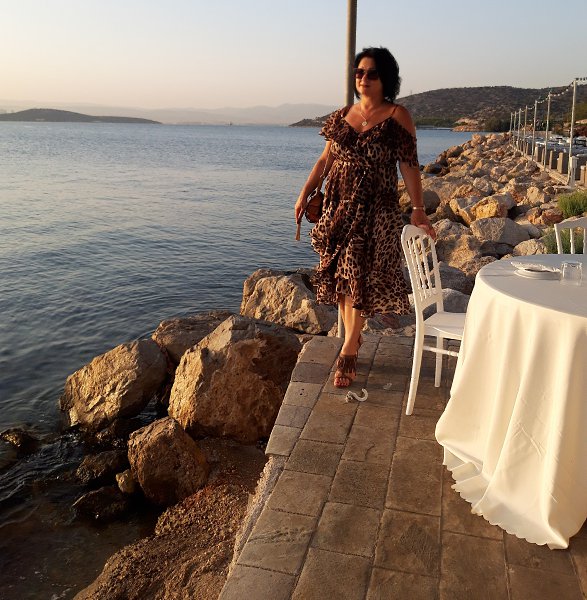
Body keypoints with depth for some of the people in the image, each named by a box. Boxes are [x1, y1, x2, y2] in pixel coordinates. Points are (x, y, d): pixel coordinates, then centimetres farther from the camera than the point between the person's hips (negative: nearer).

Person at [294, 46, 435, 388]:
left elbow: (409, 167, -6)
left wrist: (418, 210, -11)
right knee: (340, 275, 7)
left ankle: (348, 353, 5)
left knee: (360, 277, -5)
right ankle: (354, 342, 24)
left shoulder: (397, 117, -3)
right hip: (339, 207, 5)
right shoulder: (342, 116, 10)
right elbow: (326, 160, 14)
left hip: (376, 210, -5)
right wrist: (305, 193, 7)